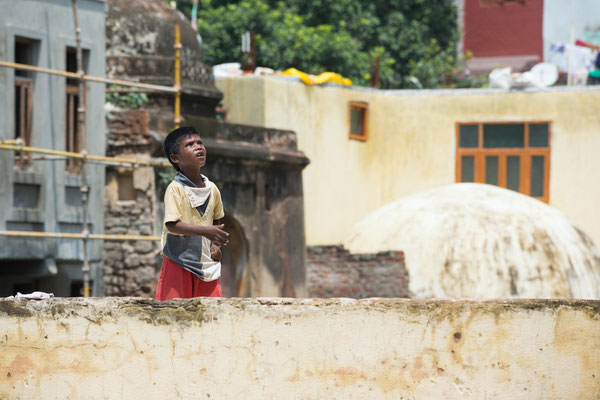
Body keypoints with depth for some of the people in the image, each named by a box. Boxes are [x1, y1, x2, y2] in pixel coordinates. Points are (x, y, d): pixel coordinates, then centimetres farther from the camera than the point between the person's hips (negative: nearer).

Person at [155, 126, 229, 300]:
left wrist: (216, 243, 4)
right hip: (178, 261, -6)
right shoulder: (175, 189, -11)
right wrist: (205, 231, -32)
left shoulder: (212, 189, 8)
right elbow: (172, 225, -21)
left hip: (206, 263, 6)